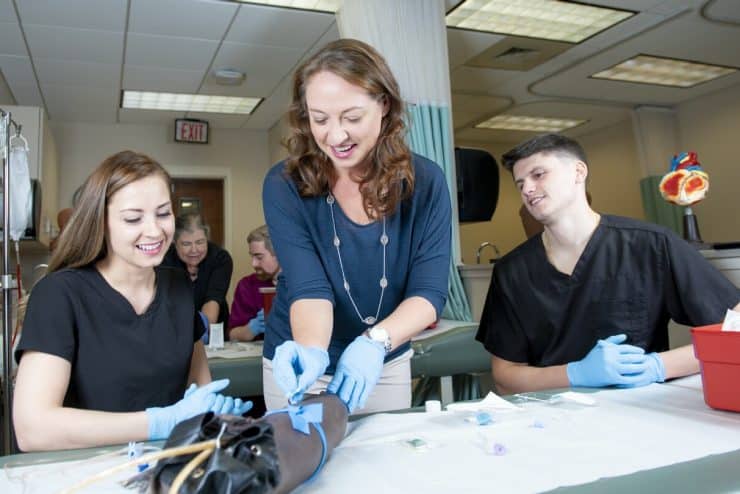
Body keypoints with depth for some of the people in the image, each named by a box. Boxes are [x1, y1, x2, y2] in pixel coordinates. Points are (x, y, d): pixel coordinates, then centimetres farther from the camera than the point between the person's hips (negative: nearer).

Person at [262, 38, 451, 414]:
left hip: (387, 366, 2)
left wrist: (375, 342, -35)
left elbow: (429, 292, -17)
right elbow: (308, 287, -23)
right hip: (306, 366, -1)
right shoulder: (285, 186, -17)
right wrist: (311, 352, -43)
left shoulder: (425, 182, -14)